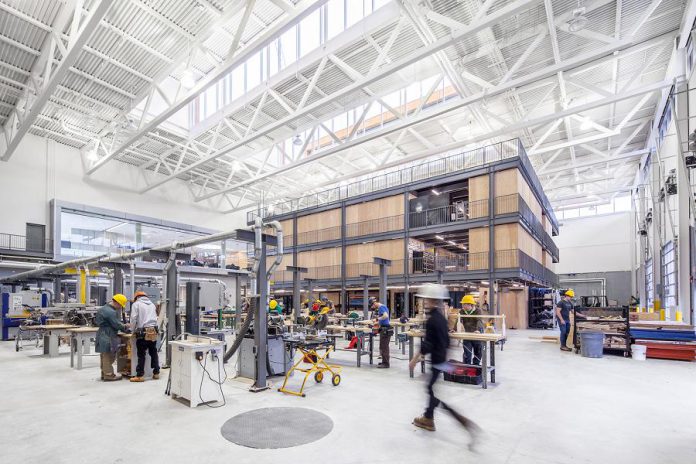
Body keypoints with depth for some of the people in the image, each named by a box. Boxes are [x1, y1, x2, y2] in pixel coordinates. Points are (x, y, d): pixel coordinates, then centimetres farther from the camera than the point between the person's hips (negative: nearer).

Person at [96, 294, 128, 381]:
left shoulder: (104, 308, 12)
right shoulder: (110, 312, -22)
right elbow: (117, 324, -19)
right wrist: (125, 327, 0)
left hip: (102, 336, 10)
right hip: (108, 337, -10)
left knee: (104, 356, 16)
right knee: (108, 356, -2)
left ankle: (104, 373, 25)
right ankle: (109, 375, 4)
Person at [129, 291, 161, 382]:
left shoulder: (136, 304, 2)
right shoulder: (152, 304, 18)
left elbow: (133, 319, -4)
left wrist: (133, 331, 8)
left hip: (143, 332, -5)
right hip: (153, 331, 5)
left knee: (141, 354, 1)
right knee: (153, 353, 12)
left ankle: (140, 375, 5)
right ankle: (156, 373, 17)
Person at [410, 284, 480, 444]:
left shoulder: (432, 320, -21)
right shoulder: (441, 318, 7)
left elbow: (427, 344, -22)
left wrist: (415, 359, -12)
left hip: (439, 362, -9)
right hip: (444, 358, 9)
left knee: (441, 396, -2)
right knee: (432, 388, 20)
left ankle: (466, 422, -4)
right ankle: (428, 418, 34)